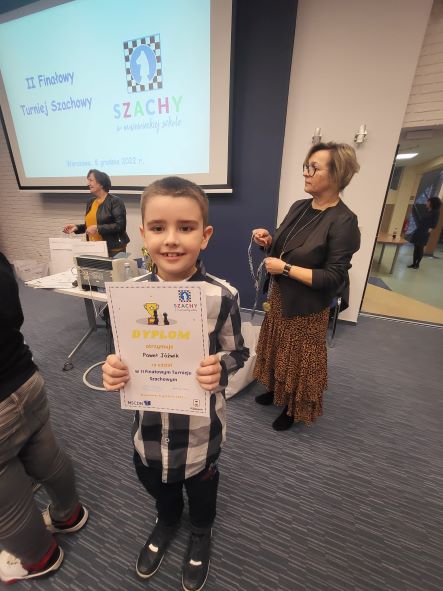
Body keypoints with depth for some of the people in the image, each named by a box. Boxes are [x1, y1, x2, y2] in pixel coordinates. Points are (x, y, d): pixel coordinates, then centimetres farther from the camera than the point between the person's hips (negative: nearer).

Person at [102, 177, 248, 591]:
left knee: (200, 488, 28)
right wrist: (114, 370, -22)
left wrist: (219, 369, -31)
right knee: (155, 483, 32)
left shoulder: (222, 297, -24)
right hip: (148, 421, 4)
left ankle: (201, 533, 65)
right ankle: (167, 521, 69)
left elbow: (237, 353, -11)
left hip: (200, 425, -2)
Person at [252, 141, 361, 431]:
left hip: (307, 307, -7)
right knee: (276, 348, 22)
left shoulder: (343, 222, -20)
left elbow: (333, 279, -22)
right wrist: (267, 240, -9)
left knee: (299, 358, 13)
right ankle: (275, 390, 48)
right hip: (279, 295, 7)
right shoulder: (299, 207, 2)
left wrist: (286, 269, -23)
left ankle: (294, 408, 39)